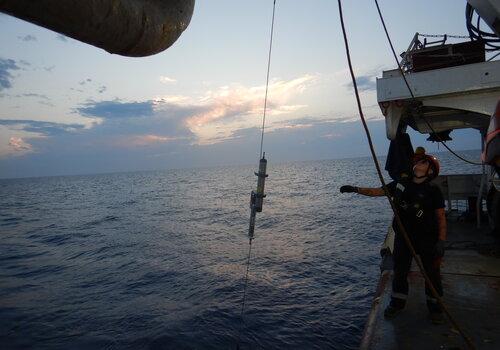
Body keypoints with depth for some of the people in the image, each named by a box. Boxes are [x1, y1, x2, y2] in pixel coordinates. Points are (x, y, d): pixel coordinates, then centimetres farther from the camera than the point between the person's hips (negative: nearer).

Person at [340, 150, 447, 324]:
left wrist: (441, 241, -15)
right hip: (402, 236, 4)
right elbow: (377, 191, 3)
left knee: (432, 272, 8)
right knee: (399, 270, 13)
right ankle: (397, 302, 31)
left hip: (427, 238, -3)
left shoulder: (433, 190, -10)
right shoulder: (401, 184, 0)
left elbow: (441, 217, -9)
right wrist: (356, 189, -8)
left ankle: (434, 306, 29)